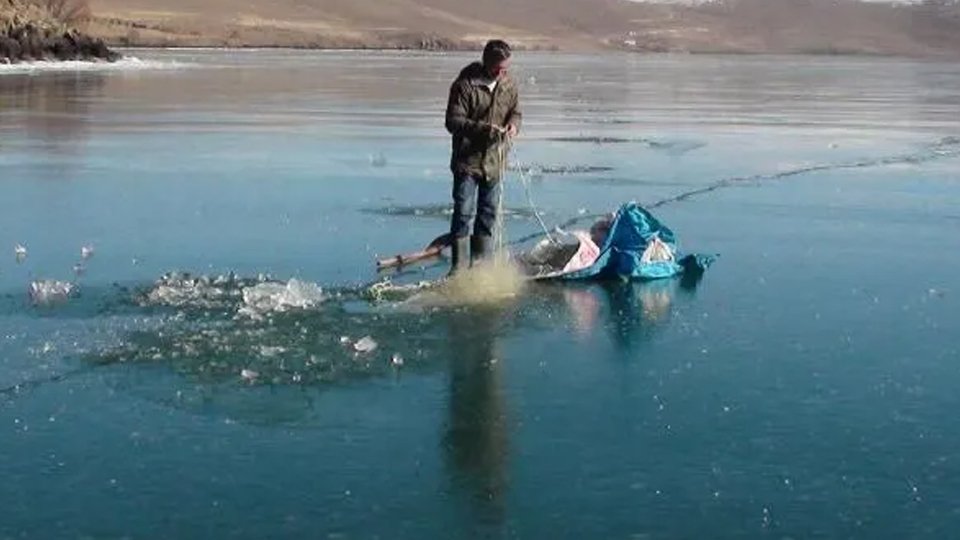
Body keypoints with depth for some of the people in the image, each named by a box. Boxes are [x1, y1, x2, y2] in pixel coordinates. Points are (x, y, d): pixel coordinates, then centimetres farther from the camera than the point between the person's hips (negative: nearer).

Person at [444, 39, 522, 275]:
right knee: (463, 213, -6)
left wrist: (513, 125, -8)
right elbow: (453, 121, -15)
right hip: (467, 160, -5)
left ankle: (480, 262, 24)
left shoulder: (509, 85, 4)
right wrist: (483, 129, -27)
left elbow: (516, 112, 16)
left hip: (494, 161, 5)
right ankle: (459, 264, 1)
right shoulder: (465, 85, -13)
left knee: (488, 213, 13)